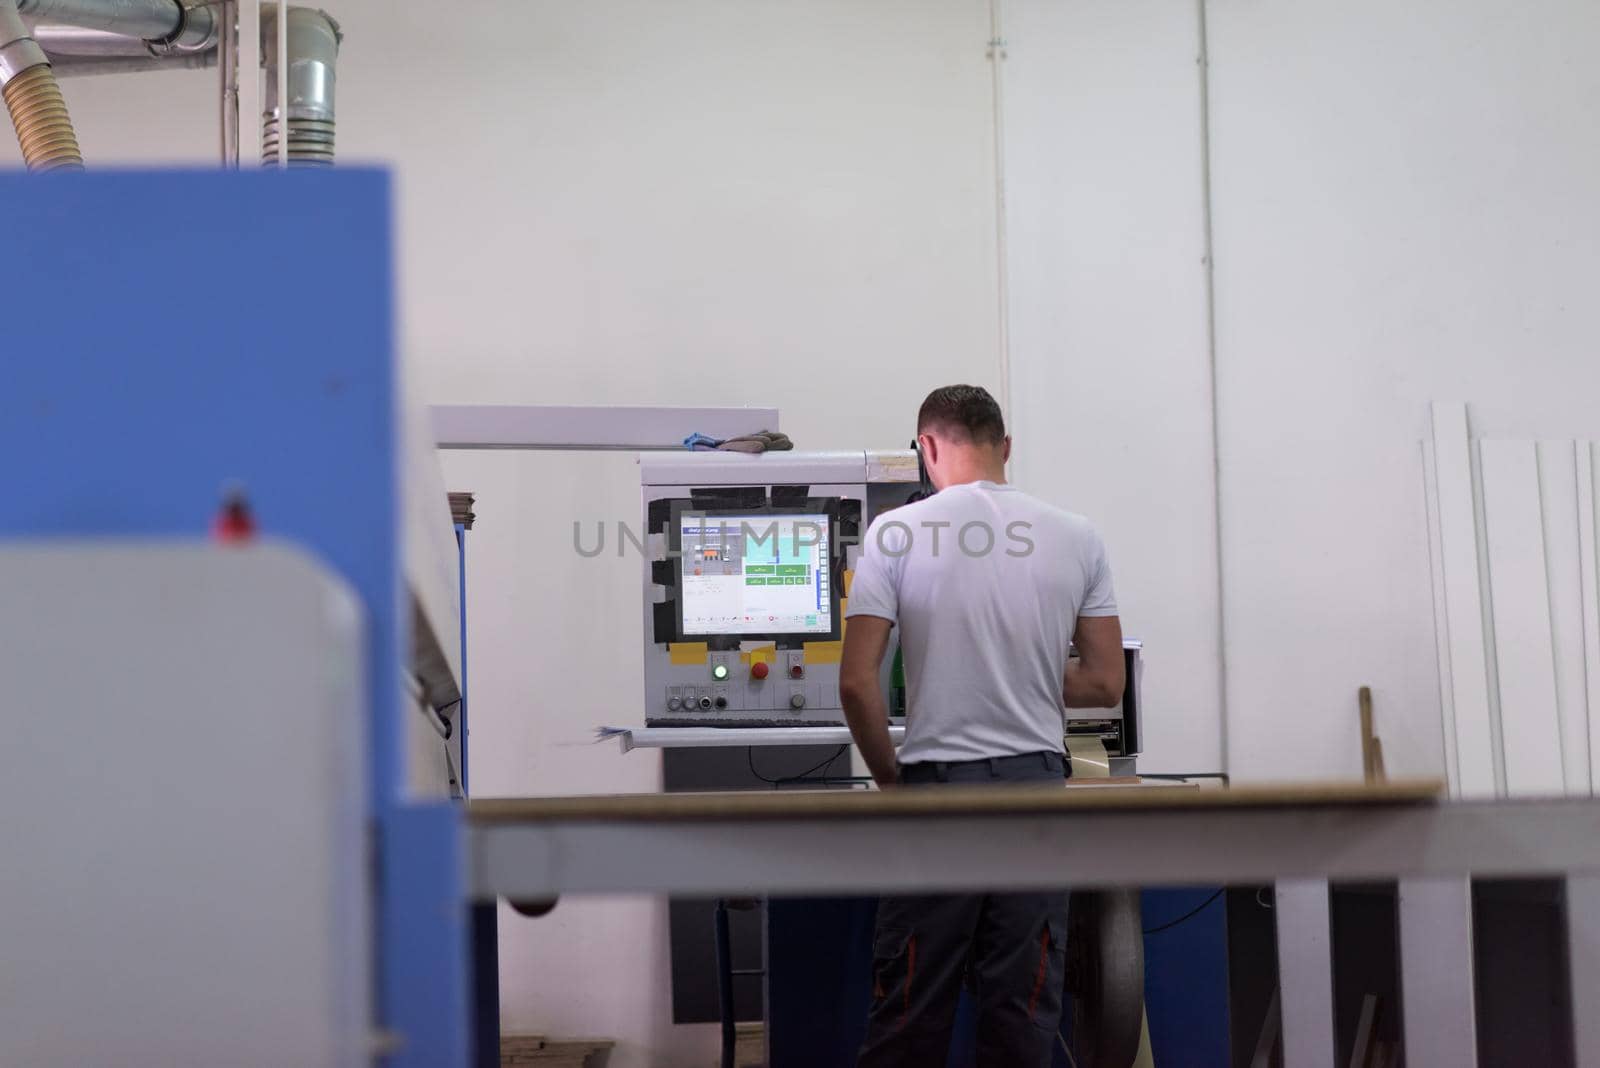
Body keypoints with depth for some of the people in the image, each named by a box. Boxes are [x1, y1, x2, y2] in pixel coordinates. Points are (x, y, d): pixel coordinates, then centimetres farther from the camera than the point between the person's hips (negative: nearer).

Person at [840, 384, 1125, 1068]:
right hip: (1035, 781, 2)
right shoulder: (1075, 538, 2)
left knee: (911, 1005, 6)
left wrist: (888, 774, 4)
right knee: (1024, 1003, 7)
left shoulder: (896, 532, -5)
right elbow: (1106, 684, 3)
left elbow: (856, 683, -10)